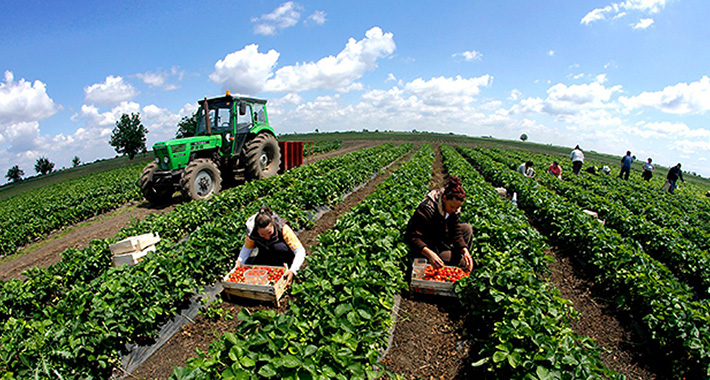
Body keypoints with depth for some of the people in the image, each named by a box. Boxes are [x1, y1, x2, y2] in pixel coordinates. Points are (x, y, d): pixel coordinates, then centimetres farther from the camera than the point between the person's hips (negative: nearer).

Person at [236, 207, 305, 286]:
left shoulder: (283, 229, -33)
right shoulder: (252, 231, -25)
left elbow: (300, 251, -33)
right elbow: (247, 248, -3)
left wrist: (292, 271, -46)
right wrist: (239, 262, -18)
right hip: (265, 255, 4)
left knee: (279, 247, -35)